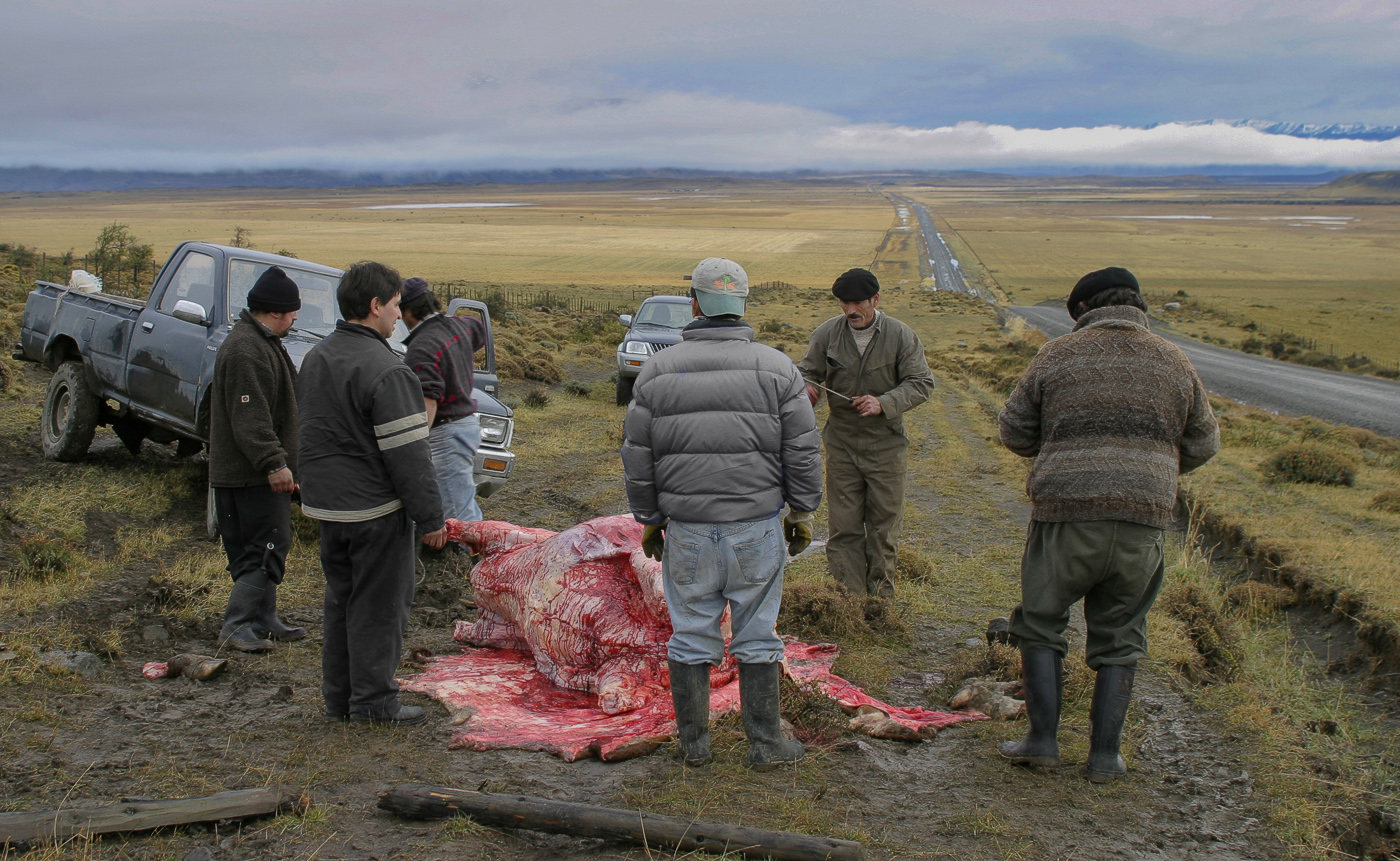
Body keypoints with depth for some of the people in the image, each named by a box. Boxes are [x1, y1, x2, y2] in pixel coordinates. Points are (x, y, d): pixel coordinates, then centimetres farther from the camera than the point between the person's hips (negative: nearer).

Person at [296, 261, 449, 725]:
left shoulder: (315, 358, 10)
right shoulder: (385, 371, -20)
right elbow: (408, 454, -20)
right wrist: (430, 517, -15)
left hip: (327, 504, 9)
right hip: (376, 510, -9)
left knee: (341, 600, 17)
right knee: (378, 606, 2)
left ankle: (338, 697, 25)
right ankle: (374, 701, 10)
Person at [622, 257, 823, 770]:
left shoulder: (657, 371, -3)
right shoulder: (776, 369, -4)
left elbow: (638, 457, 1)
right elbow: (802, 452, -3)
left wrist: (649, 520, 12)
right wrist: (802, 514, 9)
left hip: (687, 530, 1)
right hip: (757, 528, 0)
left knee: (691, 637, 12)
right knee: (757, 637, 10)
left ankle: (694, 743, 22)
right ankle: (765, 746, 17)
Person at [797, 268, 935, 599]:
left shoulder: (901, 336, -7)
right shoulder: (827, 333, -3)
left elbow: (921, 383, -5)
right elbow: (808, 371, 7)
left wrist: (884, 404, -21)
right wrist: (806, 388, -18)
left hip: (886, 445, -1)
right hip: (842, 444, 1)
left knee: (884, 525, 8)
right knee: (843, 525, 2)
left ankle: (881, 595, 22)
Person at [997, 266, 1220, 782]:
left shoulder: (1058, 356, 2)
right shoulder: (1173, 362, 8)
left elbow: (1014, 433, 6)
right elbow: (1202, 444, 15)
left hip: (1065, 513, -2)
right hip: (1142, 522, 2)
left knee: (1040, 624, 14)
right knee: (1118, 638, 13)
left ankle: (1043, 739, 11)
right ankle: (1105, 754, 15)